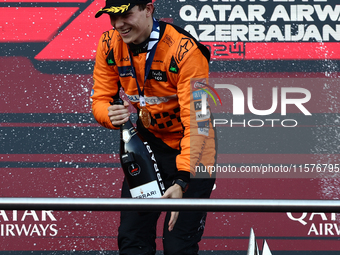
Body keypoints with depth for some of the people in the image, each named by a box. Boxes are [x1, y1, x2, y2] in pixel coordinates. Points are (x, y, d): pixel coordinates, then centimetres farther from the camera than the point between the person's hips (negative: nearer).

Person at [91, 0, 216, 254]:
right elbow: (100, 99, 0)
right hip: (147, 142, 5)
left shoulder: (185, 50, -26)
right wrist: (111, 116, -27)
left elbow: (197, 122, -29)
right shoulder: (110, 45, -8)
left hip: (189, 150, -5)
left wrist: (181, 181, -39)